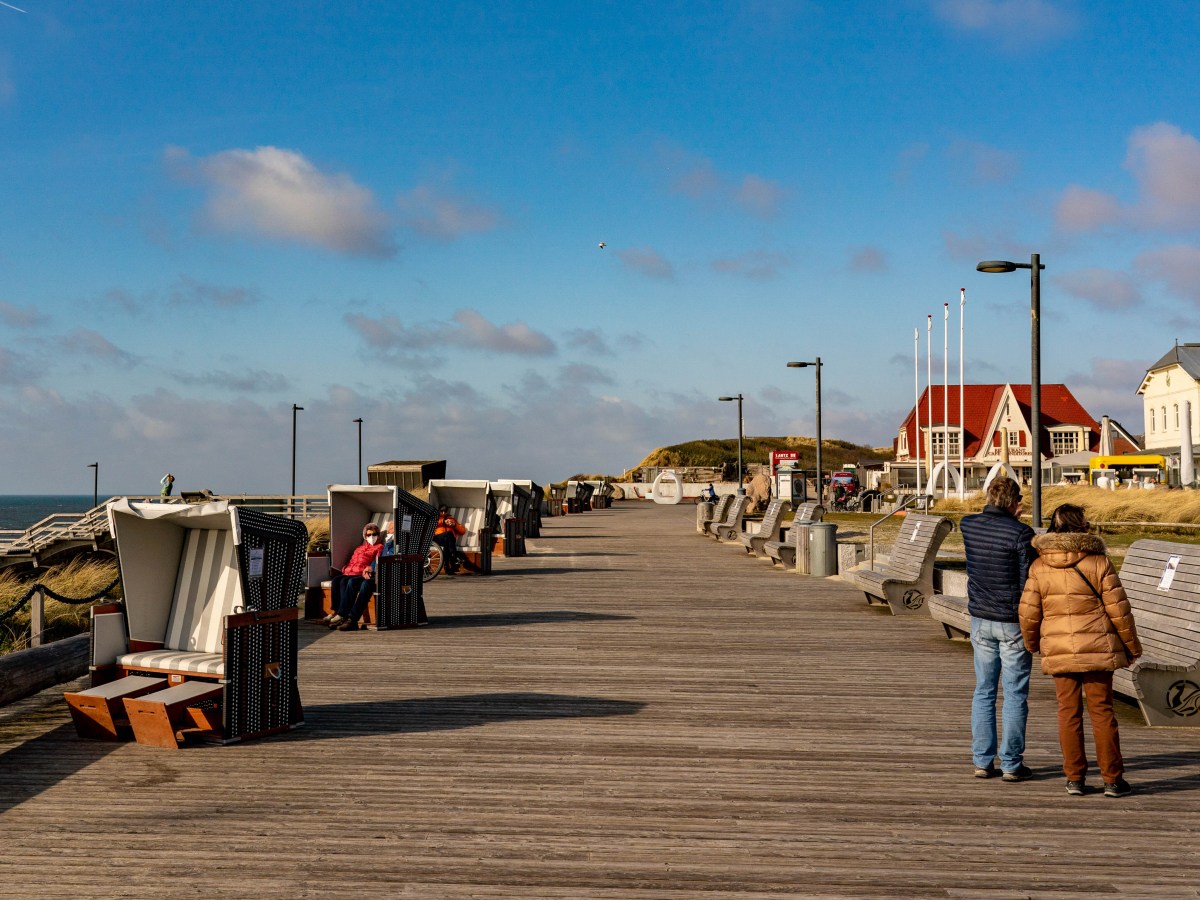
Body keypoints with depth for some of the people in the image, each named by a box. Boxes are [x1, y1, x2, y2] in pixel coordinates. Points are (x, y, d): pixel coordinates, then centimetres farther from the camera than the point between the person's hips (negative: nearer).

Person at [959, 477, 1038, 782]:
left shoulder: (968, 526, 0)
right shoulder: (1020, 532, -15)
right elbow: (1029, 581, -13)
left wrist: (1009, 518, 21)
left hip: (980, 620, 5)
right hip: (1013, 622, -5)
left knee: (983, 692, 12)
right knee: (1015, 695, 3)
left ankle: (982, 761, 13)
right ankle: (1012, 764, 6)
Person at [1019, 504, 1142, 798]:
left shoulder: (1039, 567, -2)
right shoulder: (1099, 562, -9)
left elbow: (1029, 613, 0)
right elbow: (1118, 608, -6)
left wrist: (1031, 643, 19)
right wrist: (1132, 646, 7)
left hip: (1058, 650, 2)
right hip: (1097, 649, -2)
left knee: (1068, 712, 9)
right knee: (1101, 710, 6)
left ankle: (1074, 778, 12)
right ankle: (1112, 779, 11)